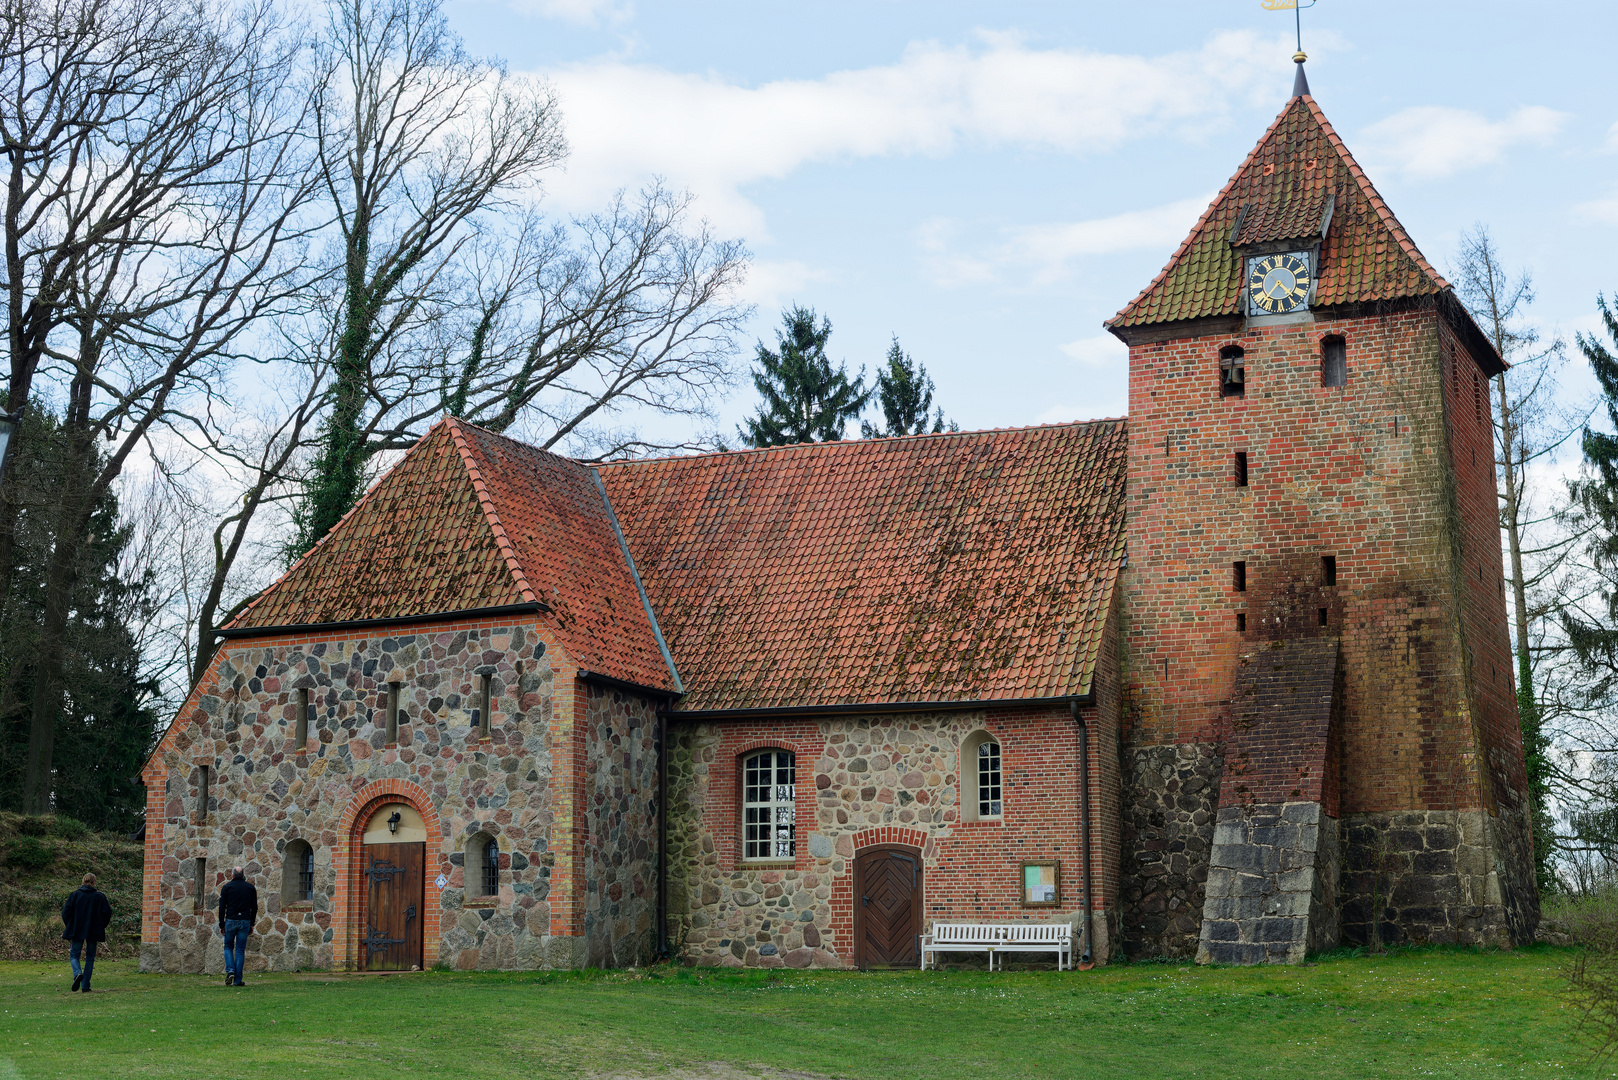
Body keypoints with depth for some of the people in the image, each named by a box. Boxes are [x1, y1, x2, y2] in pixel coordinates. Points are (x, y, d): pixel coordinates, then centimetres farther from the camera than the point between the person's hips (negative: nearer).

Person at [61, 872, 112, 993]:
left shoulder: (74, 895, -1)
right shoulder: (100, 896, -2)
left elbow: (66, 912, -3)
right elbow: (107, 913, -4)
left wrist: (69, 926, 12)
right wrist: (101, 926, 12)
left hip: (77, 931, 0)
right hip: (93, 932, 0)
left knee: (74, 955, 11)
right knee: (90, 957, 10)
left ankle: (77, 973, -20)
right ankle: (85, 986, 6)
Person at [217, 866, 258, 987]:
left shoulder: (227, 887, 1)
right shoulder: (250, 887, 7)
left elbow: (222, 907, -2)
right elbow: (254, 907, 8)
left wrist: (221, 925, 4)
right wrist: (251, 924, 14)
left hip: (230, 921, -1)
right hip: (245, 922, 1)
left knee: (228, 947, 16)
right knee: (240, 950, 4)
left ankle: (230, 971, -6)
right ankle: (237, 980, 2)